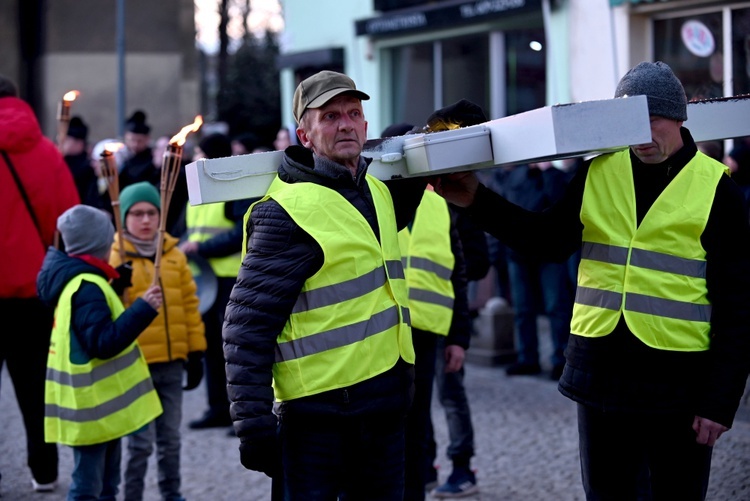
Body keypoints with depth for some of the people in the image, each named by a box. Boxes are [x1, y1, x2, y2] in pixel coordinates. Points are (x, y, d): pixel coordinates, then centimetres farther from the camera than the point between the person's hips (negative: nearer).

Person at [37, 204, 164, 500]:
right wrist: (143, 309, -26)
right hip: (93, 405, -11)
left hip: (100, 402, 11)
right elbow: (104, 342, -27)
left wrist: (117, 284, 15)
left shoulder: (73, 279, 11)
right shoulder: (88, 287, -21)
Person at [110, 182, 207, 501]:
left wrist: (196, 352, 10)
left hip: (172, 363, 5)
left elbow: (190, 304, 11)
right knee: (141, 441, -2)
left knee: (170, 436, 15)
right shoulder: (115, 258, -6)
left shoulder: (175, 255, 8)